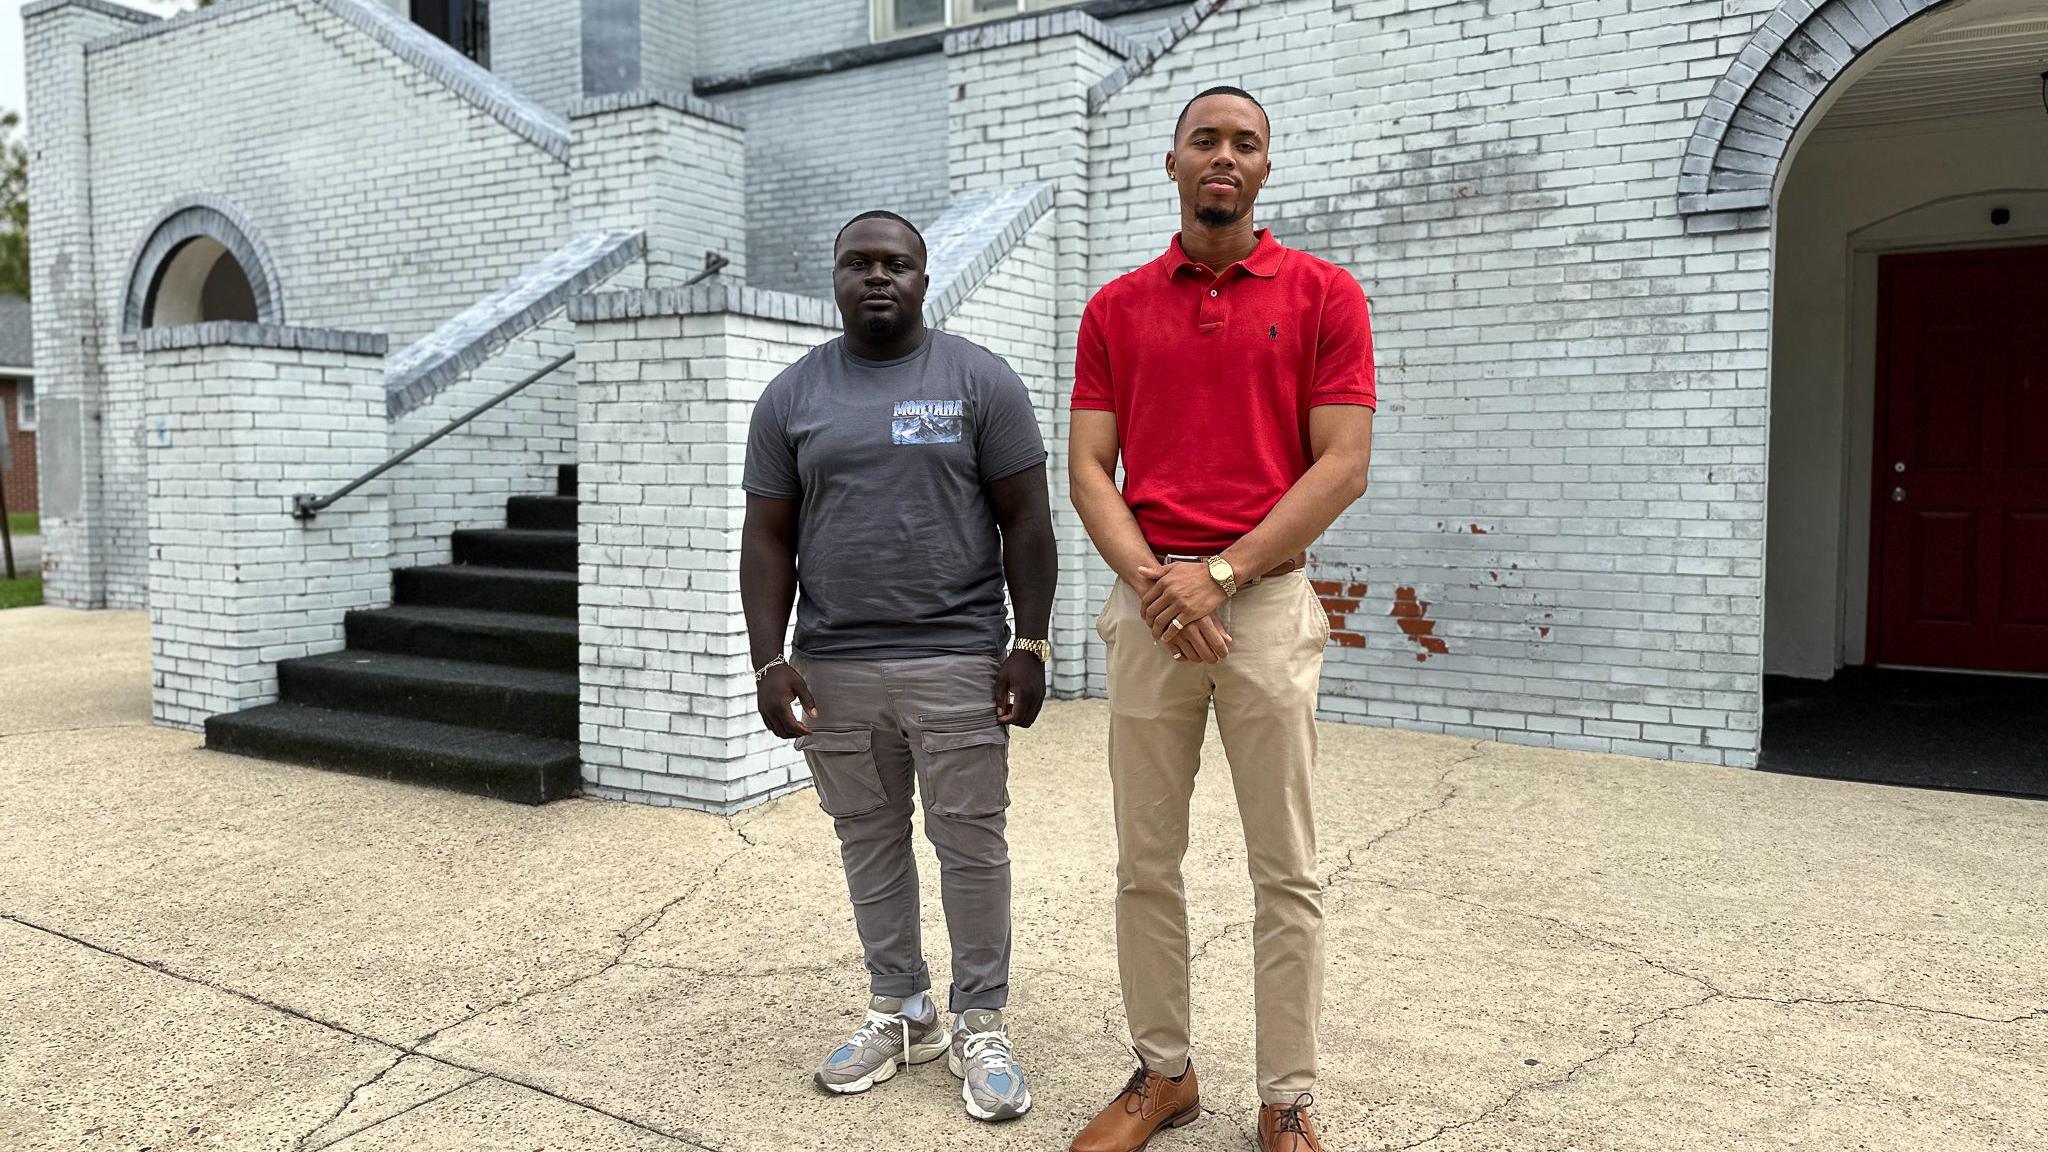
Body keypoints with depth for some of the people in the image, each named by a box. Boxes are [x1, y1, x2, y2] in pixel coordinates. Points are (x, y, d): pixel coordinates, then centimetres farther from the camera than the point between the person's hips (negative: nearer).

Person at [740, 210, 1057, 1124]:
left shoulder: (980, 381, 1)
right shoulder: (791, 396, 8)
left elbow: (1025, 518, -1)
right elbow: (768, 538, 7)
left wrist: (1031, 644, -7)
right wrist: (769, 660, -1)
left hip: (957, 661, -2)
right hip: (832, 669, 3)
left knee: (971, 846, 3)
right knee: (868, 842, 12)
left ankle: (980, 1024, 19)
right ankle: (899, 1012, 29)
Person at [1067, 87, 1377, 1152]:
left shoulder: (1324, 293, 4)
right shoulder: (1115, 308, 11)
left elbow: (1343, 464, -4)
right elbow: (1088, 467, 4)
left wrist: (1221, 572, -12)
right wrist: (1151, 580, -12)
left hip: (1268, 596, -2)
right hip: (1148, 600, 2)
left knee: (1286, 871, 3)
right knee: (1145, 860, 9)